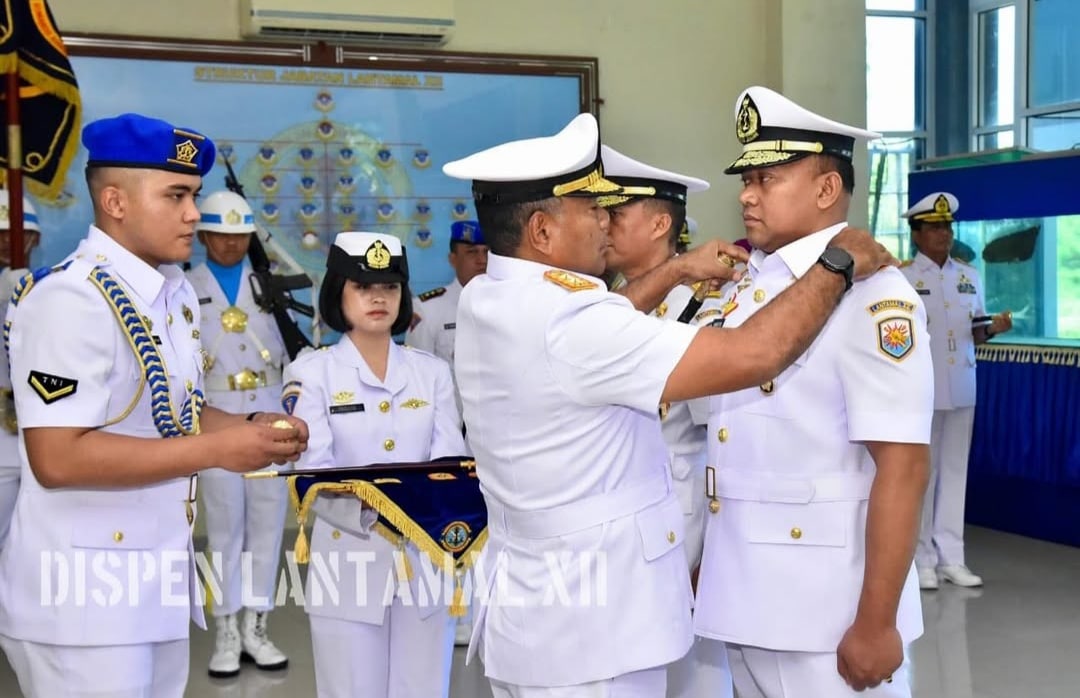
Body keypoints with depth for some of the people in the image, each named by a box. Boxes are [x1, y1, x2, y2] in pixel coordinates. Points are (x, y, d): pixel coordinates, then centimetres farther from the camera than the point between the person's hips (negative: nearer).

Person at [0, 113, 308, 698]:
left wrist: (247, 427, 0)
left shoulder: (177, 294, 10)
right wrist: (216, 449, -24)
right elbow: (57, 458, -25)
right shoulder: (70, 299, -19)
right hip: (84, 595, -8)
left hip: (156, 581, 9)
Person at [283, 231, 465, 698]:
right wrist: (371, 507, -31)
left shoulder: (432, 372, 7)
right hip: (350, 565, -2)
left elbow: (449, 461, -2)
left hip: (425, 563, 3)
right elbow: (313, 472, -12)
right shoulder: (312, 372, -1)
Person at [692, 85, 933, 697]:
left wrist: (875, 623, -20)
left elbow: (903, 468, -20)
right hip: (746, 600, 8)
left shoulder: (870, 295, -16)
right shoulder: (745, 289, 8)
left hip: (829, 614, -7)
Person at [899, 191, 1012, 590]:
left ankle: (951, 558, 16)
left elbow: (975, 335, 15)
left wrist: (994, 328, -5)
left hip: (961, 387, 5)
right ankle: (922, 560, 8)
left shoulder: (969, 277, 11)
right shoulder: (901, 277, -4)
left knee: (955, 470, 8)